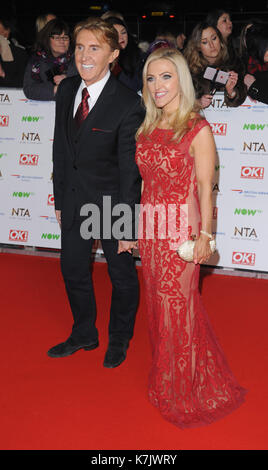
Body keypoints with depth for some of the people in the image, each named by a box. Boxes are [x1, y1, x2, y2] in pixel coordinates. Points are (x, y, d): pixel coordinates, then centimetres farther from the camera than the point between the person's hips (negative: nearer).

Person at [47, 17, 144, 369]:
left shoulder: (128, 105, -20)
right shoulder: (66, 90, 0)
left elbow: (130, 170, -18)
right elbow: (61, 149, 8)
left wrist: (127, 227, -17)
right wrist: (60, 200, 9)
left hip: (112, 204, -6)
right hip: (74, 201, 6)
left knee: (122, 276, 12)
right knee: (73, 270, 18)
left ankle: (119, 340, 37)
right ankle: (84, 335, 42)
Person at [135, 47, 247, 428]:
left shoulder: (197, 129, -10)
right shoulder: (147, 128, 8)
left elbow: (205, 187, -11)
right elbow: (142, 179, 12)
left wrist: (204, 235, -13)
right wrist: (133, 225, 12)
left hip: (181, 226, -6)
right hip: (149, 225, 6)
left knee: (177, 304, 2)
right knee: (158, 302, 15)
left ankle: (186, 389, 22)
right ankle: (164, 380, 33)